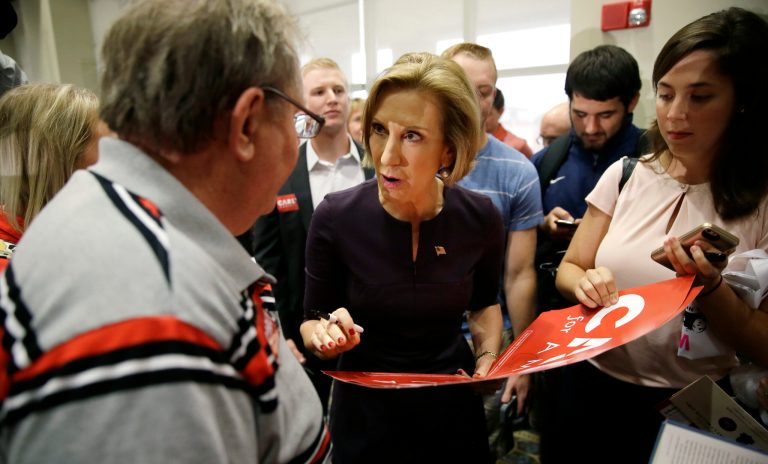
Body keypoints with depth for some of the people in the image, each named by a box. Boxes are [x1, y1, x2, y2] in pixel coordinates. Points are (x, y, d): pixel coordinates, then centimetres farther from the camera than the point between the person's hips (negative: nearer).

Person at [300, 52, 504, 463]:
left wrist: (488, 357, -10)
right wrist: (325, 335, -29)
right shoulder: (336, 216, -20)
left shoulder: (480, 217, -13)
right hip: (364, 415, -1)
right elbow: (311, 324, -8)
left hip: (454, 409, 2)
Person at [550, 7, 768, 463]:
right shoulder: (626, 174, -4)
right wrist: (586, 281, -21)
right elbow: (567, 269, 1)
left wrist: (709, 287, -26)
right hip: (592, 384, 3)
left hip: (686, 409, -2)